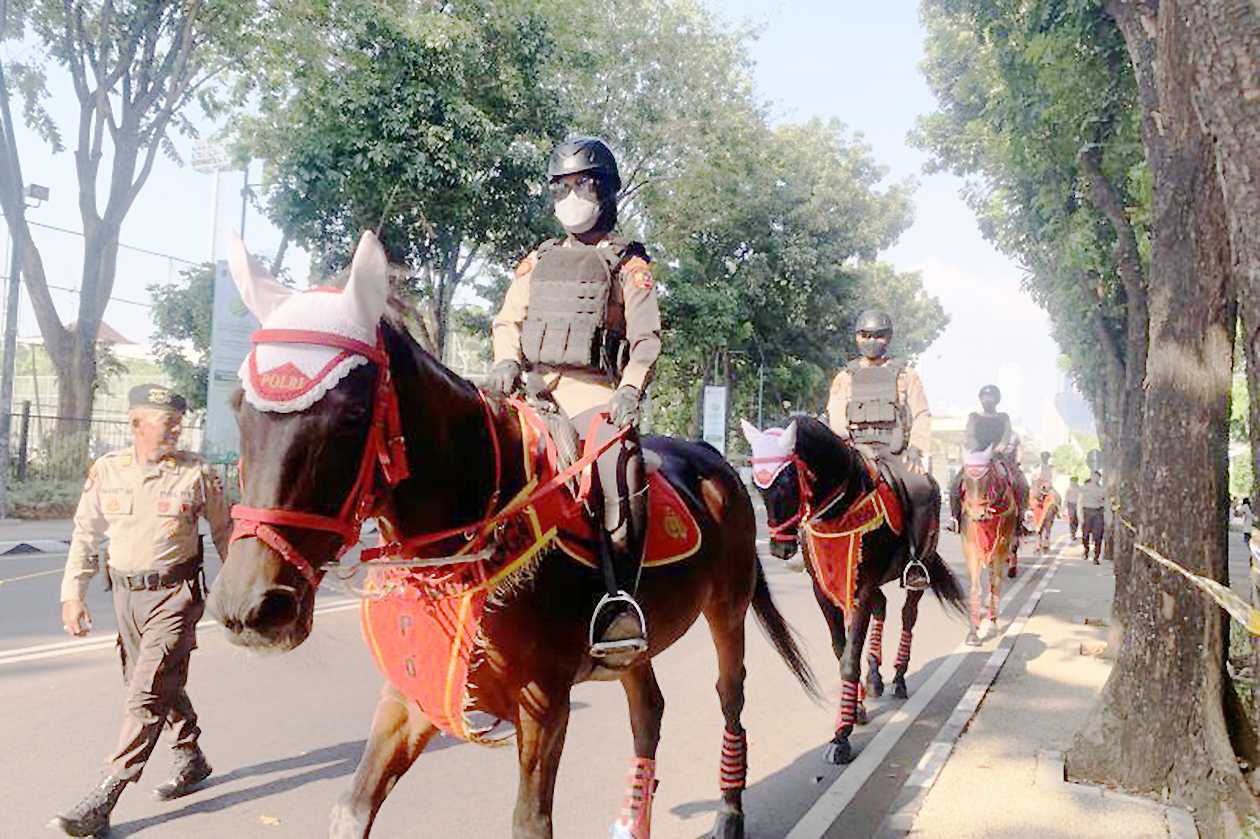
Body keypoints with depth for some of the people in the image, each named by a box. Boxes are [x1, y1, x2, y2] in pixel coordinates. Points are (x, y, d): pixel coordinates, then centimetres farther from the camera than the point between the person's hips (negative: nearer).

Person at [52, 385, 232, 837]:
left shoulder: (197, 473, -6)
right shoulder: (106, 470, 2)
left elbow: (223, 532, 4)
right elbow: (85, 534, 8)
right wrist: (72, 595, 2)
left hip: (175, 594, -4)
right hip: (126, 593, 4)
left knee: (148, 692, -8)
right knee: (163, 683, 16)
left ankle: (103, 799, -3)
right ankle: (191, 759, 36)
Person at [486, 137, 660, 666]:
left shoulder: (627, 263, 12)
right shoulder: (537, 260, 25)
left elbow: (646, 336, 2)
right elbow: (508, 320, 18)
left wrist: (630, 390, -15)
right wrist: (507, 360, -4)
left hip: (591, 392, -4)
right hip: (531, 387, 5)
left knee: (621, 477, -28)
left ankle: (620, 602, -24)